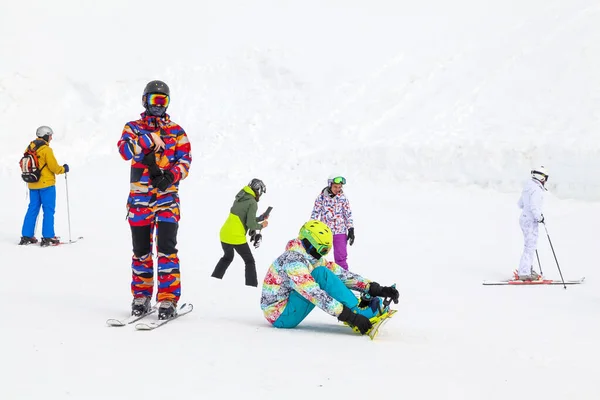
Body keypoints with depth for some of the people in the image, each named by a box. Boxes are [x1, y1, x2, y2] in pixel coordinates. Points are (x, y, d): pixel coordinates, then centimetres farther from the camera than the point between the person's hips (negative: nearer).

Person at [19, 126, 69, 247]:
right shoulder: (46, 149, -14)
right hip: (46, 183, -7)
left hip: (32, 185, 7)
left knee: (32, 209, 13)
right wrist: (63, 169, 3)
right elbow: (54, 167, -15)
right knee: (48, 210, -1)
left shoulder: (29, 148, 8)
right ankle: (47, 237, -3)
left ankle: (26, 236, 13)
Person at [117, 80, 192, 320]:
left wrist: (171, 176, -17)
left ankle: (168, 299, -6)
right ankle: (141, 297, 21)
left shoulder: (176, 131, 10)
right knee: (141, 250, 8)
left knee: (166, 248, -10)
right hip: (139, 198, 1)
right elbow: (125, 150, -11)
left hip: (167, 197, -1)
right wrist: (150, 139, -19)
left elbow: (185, 161, 0)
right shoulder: (134, 128, 9)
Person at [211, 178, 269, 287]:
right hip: (236, 237, -7)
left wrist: (261, 218, 21)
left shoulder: (239, 199, 14)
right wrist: (261, 226, 2)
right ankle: (252, 287, 3)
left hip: (224, 234, 7)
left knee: (227, 257, 31)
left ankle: (213, 280, 32)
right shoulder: (252, 203, -10)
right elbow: (250, 223, -17)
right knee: (249, 261, 9)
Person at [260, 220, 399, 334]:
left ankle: (359, 306, -6)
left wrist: (376, 289, -11)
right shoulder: (294, 261, -23)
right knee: (321, 273, -23)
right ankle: (359, 313, -23)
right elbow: (315, 294, -33)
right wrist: (350, 316, -37)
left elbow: (341, 273, -2)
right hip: (280, 316, -10)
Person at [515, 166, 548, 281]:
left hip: (524, 219, 10)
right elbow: (534, 207, -25)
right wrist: (540, 217, -15)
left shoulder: (528, 187, 13)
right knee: (530, 246, -7)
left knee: (530, 246, 17)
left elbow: (520, 204, 21)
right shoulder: (536, 190, -17)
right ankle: (524, 273, -6)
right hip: (531, 221, -10)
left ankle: (528, 270, 24)